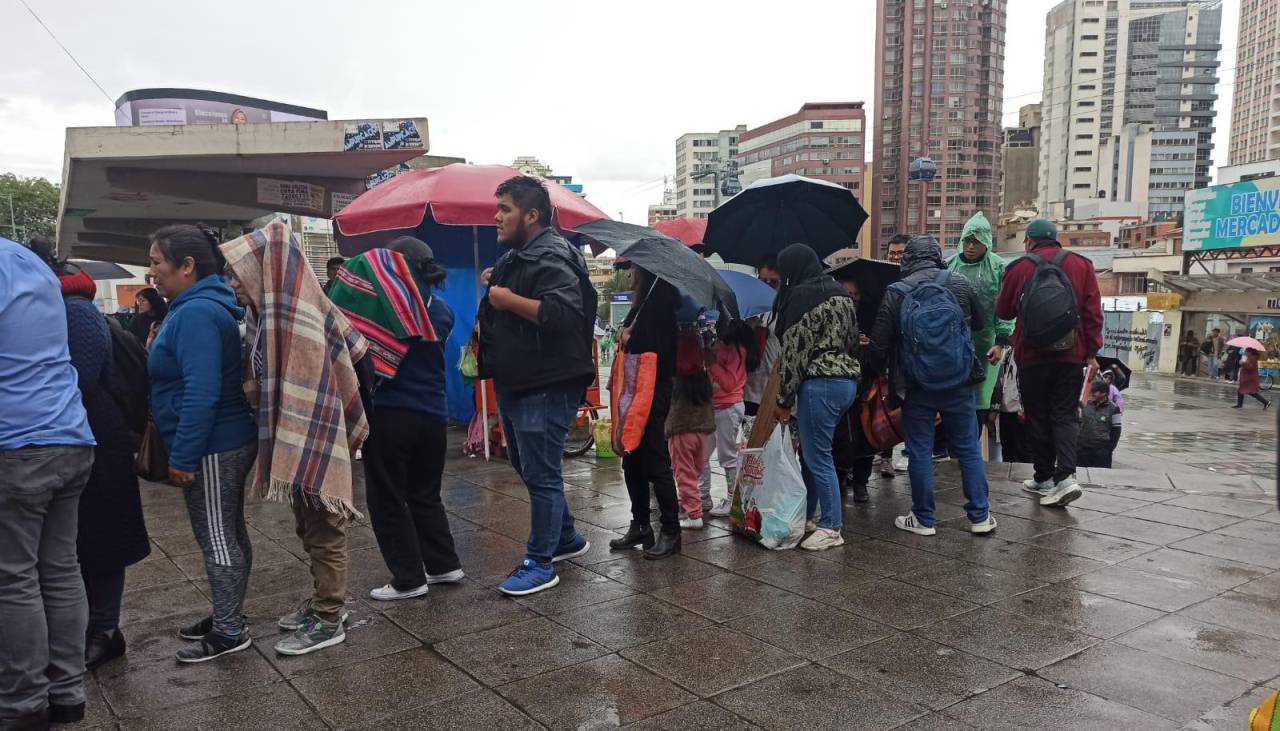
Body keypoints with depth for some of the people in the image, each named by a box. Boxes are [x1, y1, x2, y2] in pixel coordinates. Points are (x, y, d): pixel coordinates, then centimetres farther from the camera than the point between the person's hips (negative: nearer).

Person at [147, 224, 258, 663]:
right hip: (230, 442, 10)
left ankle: (229, 632, 11)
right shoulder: (204, 306, 14)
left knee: (217, 538, 0)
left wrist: (183, 457, -22)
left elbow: (201, 393, -26)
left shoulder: (196, 313, -20)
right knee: (229, 533, 17)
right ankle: (227, 616, 30)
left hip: (213, 449, -10)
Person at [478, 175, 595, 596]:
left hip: (546, 387, -11)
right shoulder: (514, 257, 16)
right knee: (526, 467, 20)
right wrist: (493, 287, 11)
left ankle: (540, 564, 8)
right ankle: (566, 538, 35)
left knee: (540, 474, -3)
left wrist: (507, 299, -22)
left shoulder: (552, 257, -16)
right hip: (515, 383, 11)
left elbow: (563, 313, -31)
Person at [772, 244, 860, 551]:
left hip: (820, 384, -10)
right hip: (848, 379, 10)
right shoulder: (840, 292, 17)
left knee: (818, 457, -2)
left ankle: (831, 528, 5)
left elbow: (794, 350, -13)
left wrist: (783, 399, -8)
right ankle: (808, 516, 27)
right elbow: (852, 339, 18)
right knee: (812, 451, 18)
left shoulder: (801, 295, -10)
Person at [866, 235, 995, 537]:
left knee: (919, 451, 8)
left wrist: (875, 369, 15)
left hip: (917, 387, -2)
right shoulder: (959, 284, -2)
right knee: (968, 449, 11)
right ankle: (980, 516, 17)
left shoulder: (895, 294, -7)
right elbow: (981, 322, 14)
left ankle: (923, 519, 14)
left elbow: (879, 344, -5)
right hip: (959, 384, 2)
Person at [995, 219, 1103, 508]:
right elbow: (1093, 312, 1)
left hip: (1031, 357, -1)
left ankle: (1044, 478, 13)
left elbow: (1002, 312, 8)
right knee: (1064, 415, 5)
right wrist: (1092, 351, 5)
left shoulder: (1018, 268, -2)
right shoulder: (1081, 265, 4)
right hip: (1071, 356, 2)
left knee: (1038, 417, 8)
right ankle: (1066, 476, -11)